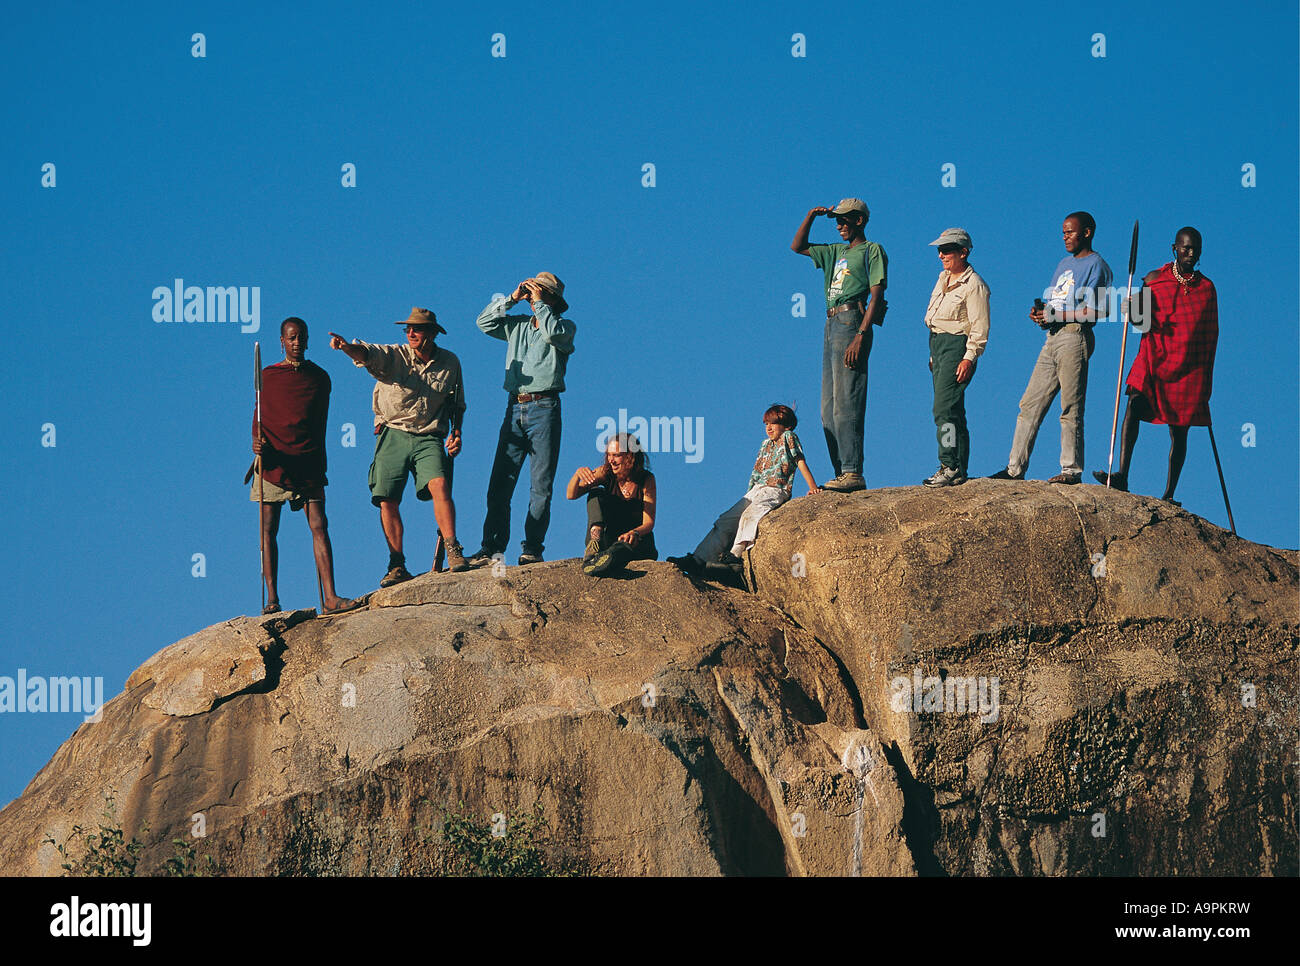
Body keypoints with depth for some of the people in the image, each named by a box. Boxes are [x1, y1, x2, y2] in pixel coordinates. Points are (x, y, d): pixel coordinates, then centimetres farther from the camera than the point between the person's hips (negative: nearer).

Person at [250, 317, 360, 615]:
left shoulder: (319, 377, 13)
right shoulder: (268, 376, 10)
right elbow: (258, 417, 9)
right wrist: (257, 441, -11)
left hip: (308, 462, 0)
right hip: (273, 460, 0)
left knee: (319, 527, -9)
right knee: (268, 530, -2)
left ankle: (329, 599, -16)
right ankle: (272, 599, -1)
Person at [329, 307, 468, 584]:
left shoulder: (449, 362, 7)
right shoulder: (393, 356, 0)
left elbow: (458, 404, 20)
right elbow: (365, 353, -21)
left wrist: (456, 433, 5)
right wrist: (345, 346, -43)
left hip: (429, 437, 0)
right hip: (393, 435, 0)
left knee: (439, 485, -23)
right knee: (387, 500, -6)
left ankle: (453, 552, -22)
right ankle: (397, 566, 2)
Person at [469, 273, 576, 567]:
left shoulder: (565, 327, 6)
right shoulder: (517, 326, 19)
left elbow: (553, 332, -15)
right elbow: (485, 322, 14)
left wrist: (539, 302, -5)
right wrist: (512, 298, 9)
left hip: (544, 408, -4)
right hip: (515, 409, 4)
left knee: (541, 485, -5)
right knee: (500, 483, -2)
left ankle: (532, 548, -3)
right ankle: (491, 547, -2)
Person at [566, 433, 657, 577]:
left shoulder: (647, 479, -7)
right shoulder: (606, 473, -1)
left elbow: (649, 523, -15)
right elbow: (571, 495, -8)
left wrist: (634, 533, -39)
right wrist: (578, 474, -30)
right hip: (610, 538, 2)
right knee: (596, 493, -19)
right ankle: (595, 541, -44)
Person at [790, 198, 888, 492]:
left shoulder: (872, 251, 0)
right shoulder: (836, 252, 24)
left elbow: (876, 296, -10)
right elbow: (797, 247, 31)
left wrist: (861, 335, -20)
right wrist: (811, 216, 17)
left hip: (851, 322, -9)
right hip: (832, 325, 9)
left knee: (846, 402, -16)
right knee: (829, 409, 5)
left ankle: (853, 473, -21)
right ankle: (842, 475, 4)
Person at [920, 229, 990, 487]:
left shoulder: (974, 285, -11)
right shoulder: (943, 278, 17)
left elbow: (980, 327, -15)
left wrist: (969, 358, -21)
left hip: (957, 345, -9)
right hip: (937, 344, 9)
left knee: (945, 408, -17)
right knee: (950, 410, 8)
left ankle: (952, 467, -18)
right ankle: (955, 468, 10)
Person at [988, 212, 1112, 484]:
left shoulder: (1096, 265, -1)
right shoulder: (1065, 263, 25)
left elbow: (1097, 311, -13)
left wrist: (1055, 315, -13)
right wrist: (1040, 312, 1)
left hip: (1075, 337, -8)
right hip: (1052, 338, 8)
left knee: (1071, 408, -9)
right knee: (1030, 404, 4)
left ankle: (1072, 469, -7)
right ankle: (1015, 469, 5)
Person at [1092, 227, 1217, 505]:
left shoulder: (1206, 288, 10)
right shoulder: (1155, 279, 6)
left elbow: (1211, 335, 15)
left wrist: (1207, 378, 13)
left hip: (1189, 367, 1)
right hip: (1154, 358, -1)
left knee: (1179, 431, 1)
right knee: (1135, 401, -25)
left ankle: (1168, 495, 7)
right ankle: (1121, 476, -32)